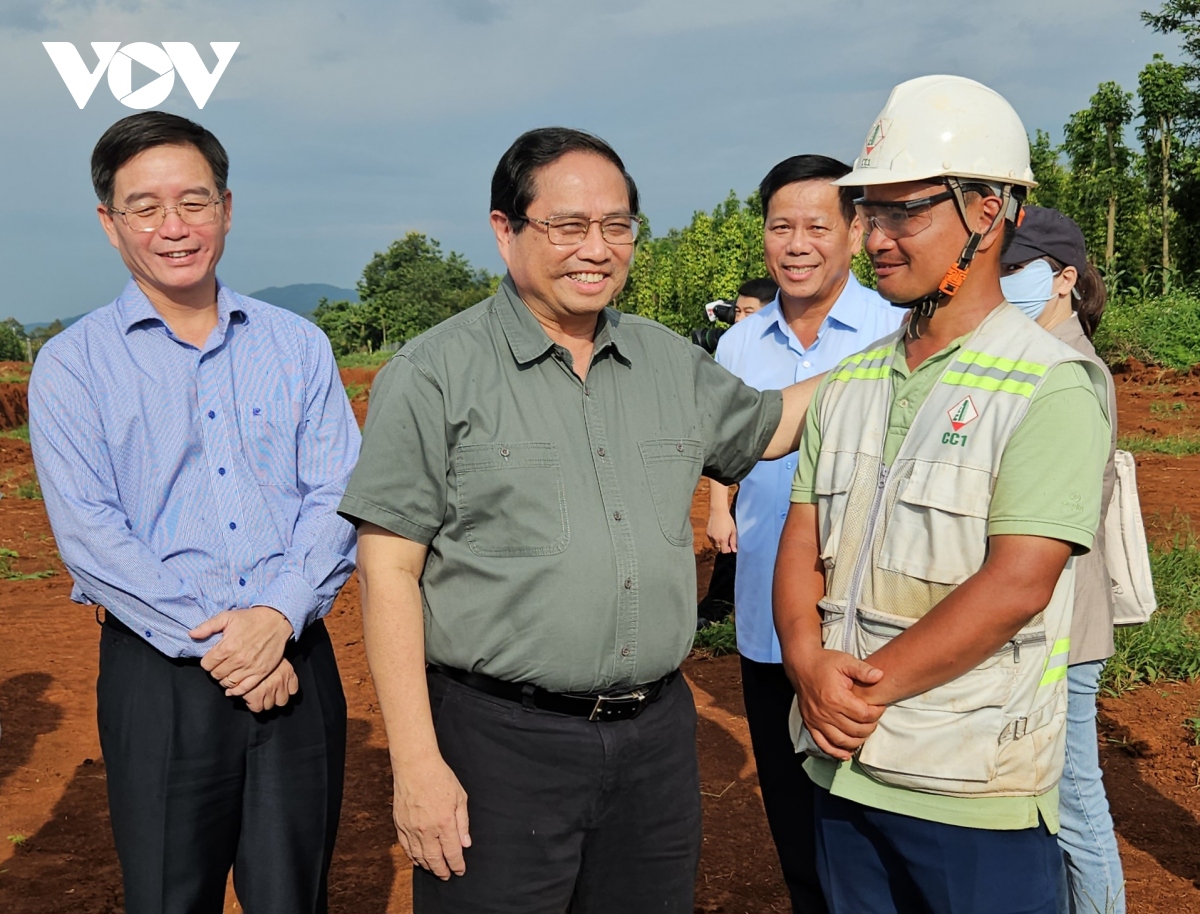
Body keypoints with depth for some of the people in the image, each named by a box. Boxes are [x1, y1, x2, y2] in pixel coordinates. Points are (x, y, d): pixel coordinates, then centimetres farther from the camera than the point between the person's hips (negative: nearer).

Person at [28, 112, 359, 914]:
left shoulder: (299, 347, 7)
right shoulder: (72, 365, 1)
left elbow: (336, 498, 1)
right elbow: (90, 533, -7)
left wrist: (278, 616, -14)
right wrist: (212, 643, -14)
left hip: (297, 662, 2)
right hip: (161, 674, -1)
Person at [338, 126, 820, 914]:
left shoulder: (672, 362, 9)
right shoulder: (435, 375, -7)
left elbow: (764, 427, 27)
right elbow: (389, 570, -9)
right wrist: (416, 764, -13)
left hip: (658, 732, 5)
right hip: (500, 738, -4)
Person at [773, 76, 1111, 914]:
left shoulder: (1049, 387, -11)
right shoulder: (848, 384, 9)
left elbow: (1017, 584, -19)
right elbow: (801, 546, 6)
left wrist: (870, 685, -16)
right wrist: (810, 663, -11)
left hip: (975, 788, -5)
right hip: (843, 765, 6)